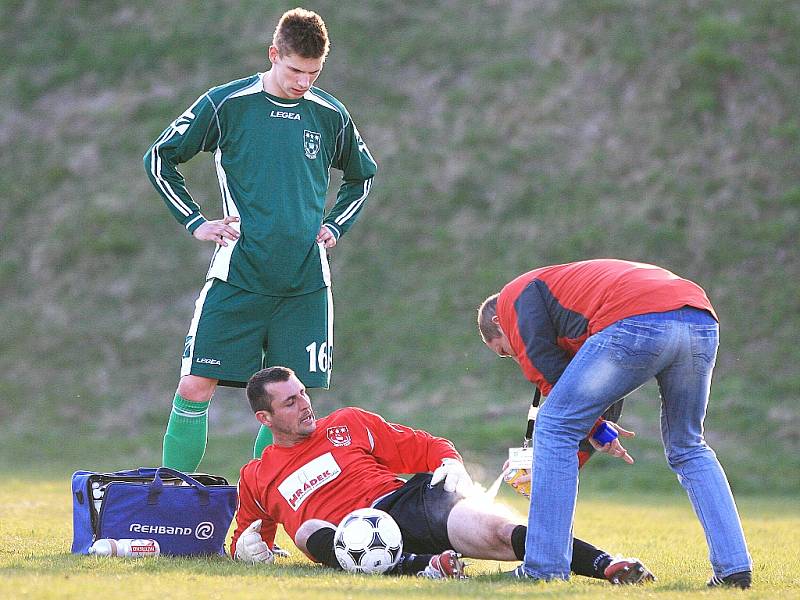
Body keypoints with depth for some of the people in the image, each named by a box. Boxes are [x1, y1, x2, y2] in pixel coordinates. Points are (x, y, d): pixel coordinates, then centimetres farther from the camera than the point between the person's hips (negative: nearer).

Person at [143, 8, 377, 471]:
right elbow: (160, 159, 8)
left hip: (306, 283, 2)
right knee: (195, 386, -8)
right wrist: (196, 222, 1)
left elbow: (362, 176, 26)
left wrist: (335, 226, 12)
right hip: (239, 273, -2)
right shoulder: (227, 104, -1)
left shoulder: (330, 115, 7)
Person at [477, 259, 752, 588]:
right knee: (687, 449, 25)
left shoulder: (515, 294, 21)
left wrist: (599, 431, 18)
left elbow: (547, 371, 11)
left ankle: (544, 569, 5)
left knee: (554, 428, 7)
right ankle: (735, 567, 15)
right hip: (702, 323, 8)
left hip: (637, 321, -8)